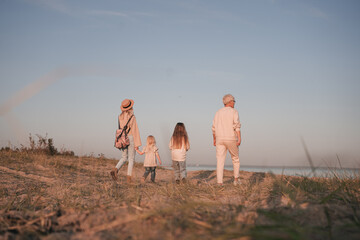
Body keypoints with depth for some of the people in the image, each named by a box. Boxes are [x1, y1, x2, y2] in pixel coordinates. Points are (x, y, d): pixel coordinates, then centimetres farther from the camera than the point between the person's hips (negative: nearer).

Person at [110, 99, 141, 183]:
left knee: (124, 157, 16)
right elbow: (135, 131, -12)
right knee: (131, 159, 3)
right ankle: (128, 177, -3)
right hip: (130, 138, -5)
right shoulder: (132, 117, -11)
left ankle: (115, 169, -7)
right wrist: (137, 144, -10)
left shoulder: (120, 117, 5)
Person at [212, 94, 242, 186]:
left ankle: (219, 183, -9)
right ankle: (236, 180, 21)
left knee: (220, 162, -1)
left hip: (220, 140, 3)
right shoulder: (234, 112, -3)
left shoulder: (218, 113, 10)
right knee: (235, 159, 18)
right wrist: (239, 138, -20)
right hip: (231, 139, -3)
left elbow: (214, 128, 11)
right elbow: (237, 126, -15)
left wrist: (214, 139, 22)